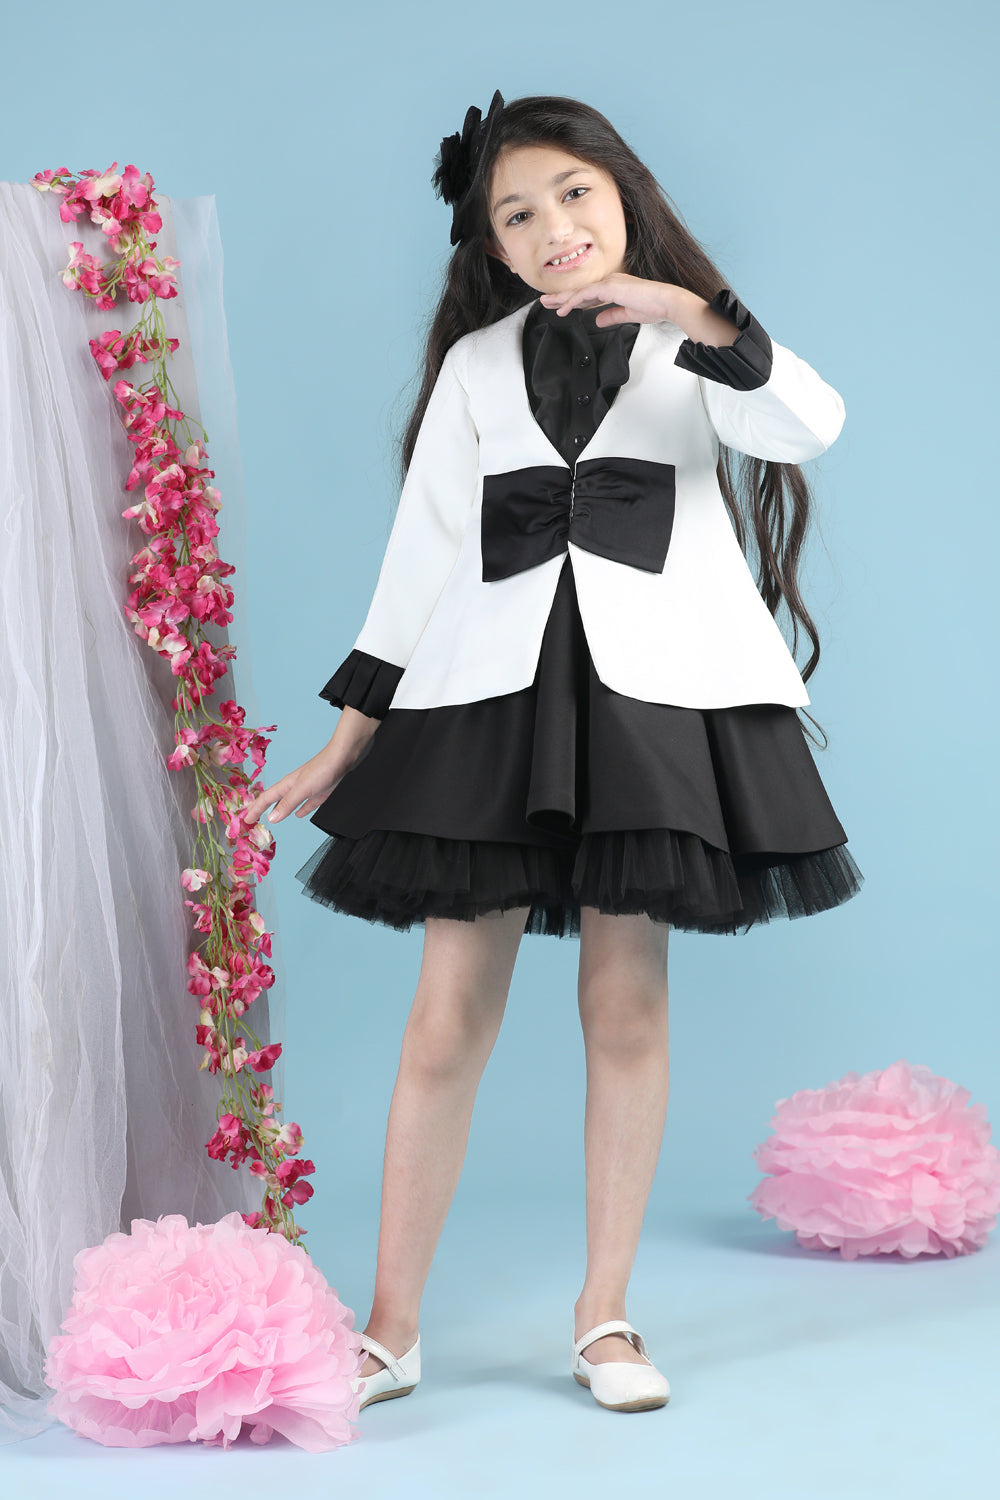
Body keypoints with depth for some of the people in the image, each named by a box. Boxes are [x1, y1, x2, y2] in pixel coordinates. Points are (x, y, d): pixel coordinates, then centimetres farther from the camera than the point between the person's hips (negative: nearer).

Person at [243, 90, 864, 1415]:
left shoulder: (694, 350, 9)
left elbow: (811, 427, -11)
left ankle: (605, 1318, 14)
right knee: (449, 1012, -1)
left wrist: (690, 313, -22)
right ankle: (392, 1325, 8)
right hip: (489, 695, 1)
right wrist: (351, 736, 9)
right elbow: (423, 549, 12)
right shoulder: (477, 363, 14)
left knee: (626, 1005, 2)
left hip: (650, 693, -1)